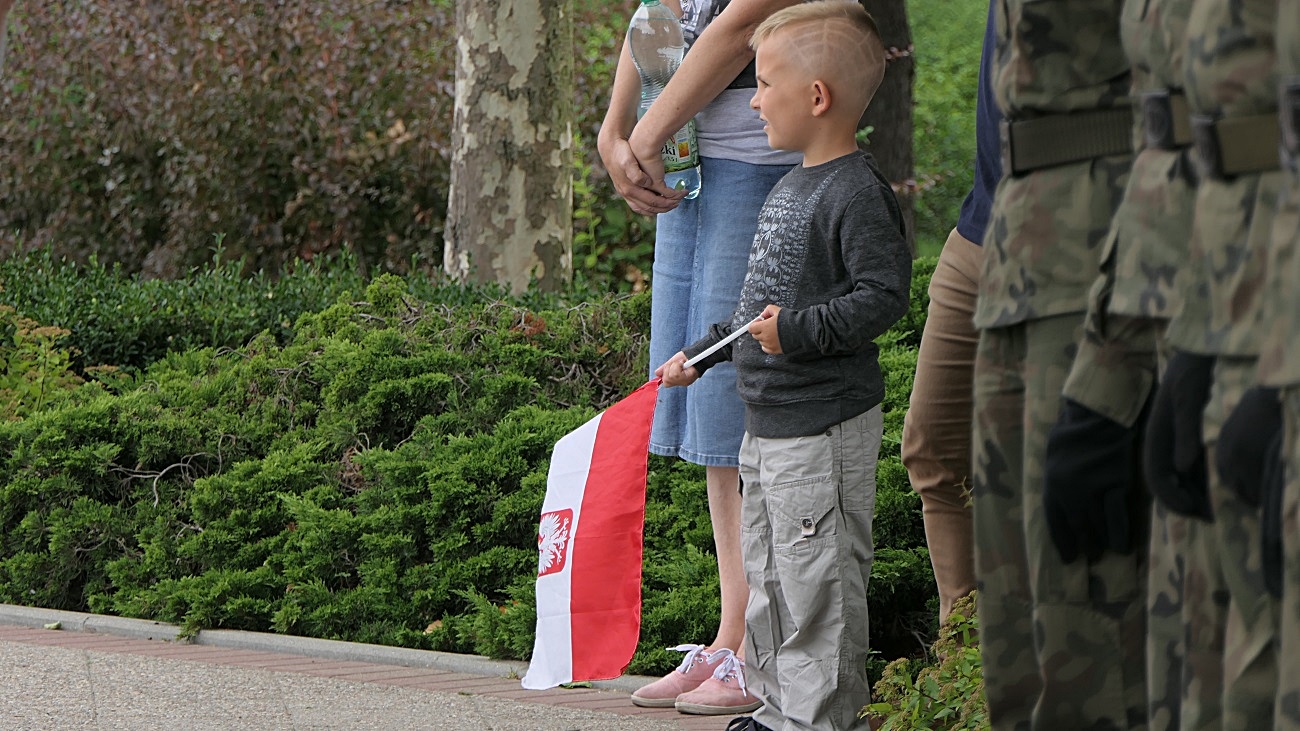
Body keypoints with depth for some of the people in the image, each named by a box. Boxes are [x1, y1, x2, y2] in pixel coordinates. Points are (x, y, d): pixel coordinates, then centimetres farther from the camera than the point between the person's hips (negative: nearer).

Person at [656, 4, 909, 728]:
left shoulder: (858, 192, -16)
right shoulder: (791, 189, 15)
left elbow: (884, 296, -22)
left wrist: (799, 332, -28)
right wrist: (701, 355, 28)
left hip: (825, 429, -10)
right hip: (767, 423, 10)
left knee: (817, 579, -6)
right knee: (769, 575, 16)